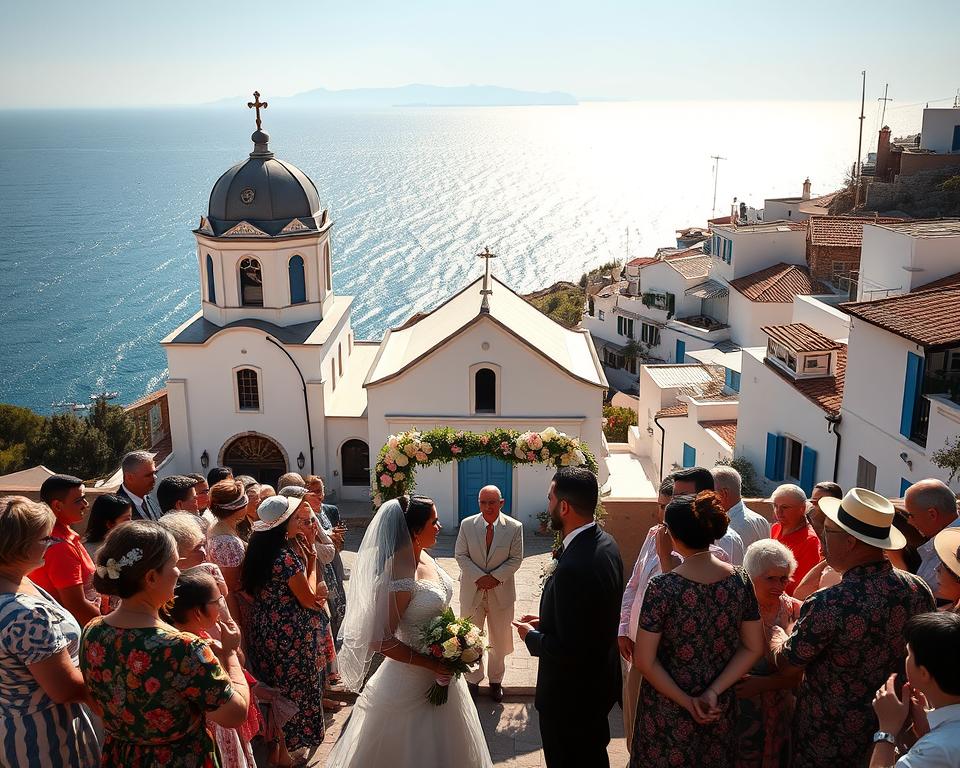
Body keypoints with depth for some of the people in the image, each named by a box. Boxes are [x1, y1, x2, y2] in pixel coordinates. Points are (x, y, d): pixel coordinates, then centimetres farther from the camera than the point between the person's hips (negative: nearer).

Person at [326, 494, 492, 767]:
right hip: (414, 678, -8)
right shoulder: (400, 576, -29)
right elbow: (379, 640, -28)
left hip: (441, 669, 8)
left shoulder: (423, 557, -4)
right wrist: (431, 665, -22)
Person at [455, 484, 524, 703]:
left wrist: (495, 577, -17)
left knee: (499, 640, 13)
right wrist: (479, 577, -16)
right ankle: (473, 680, 32)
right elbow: (460, 555, -5)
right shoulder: (467, 524, -7)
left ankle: (496, 680, 33)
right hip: (472, 590, 1)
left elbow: (516, 559, -7)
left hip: (501, 592, -1)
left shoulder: (514, 527, -10)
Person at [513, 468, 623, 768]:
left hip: (571, 697, -8)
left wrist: (532, 636, -12)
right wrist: (546, 622, 4)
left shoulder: (573, 568, -34)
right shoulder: (606, 543, -4)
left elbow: (569, 650, -29)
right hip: (600, 682, 8)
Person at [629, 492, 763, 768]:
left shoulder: (662, 587, -23)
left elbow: (644, 661, -19)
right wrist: (713, 692, -8)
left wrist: (686, 701, -10)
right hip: (720, 709, 4)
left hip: (668, 708, -4)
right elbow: (753, 648, -4)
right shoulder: (740, 580, -10)